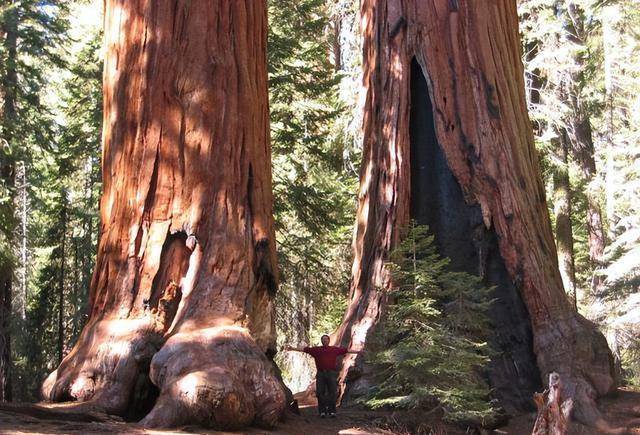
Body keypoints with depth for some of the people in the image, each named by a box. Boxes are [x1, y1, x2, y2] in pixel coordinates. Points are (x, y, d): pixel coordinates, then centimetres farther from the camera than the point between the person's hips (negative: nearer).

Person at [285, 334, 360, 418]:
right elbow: (304, 349, 9)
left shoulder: (335, 349, 13)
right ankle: (322, 411, 4)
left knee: (332, 393, -3)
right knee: (320, 393, -2)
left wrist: (358, 352, 12)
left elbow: (347, 350, 14)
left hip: (331, 374, 0)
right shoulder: (316, 349, 12)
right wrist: (292, 348, 2)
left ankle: (332, 411, 2)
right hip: (320, 374, 1)